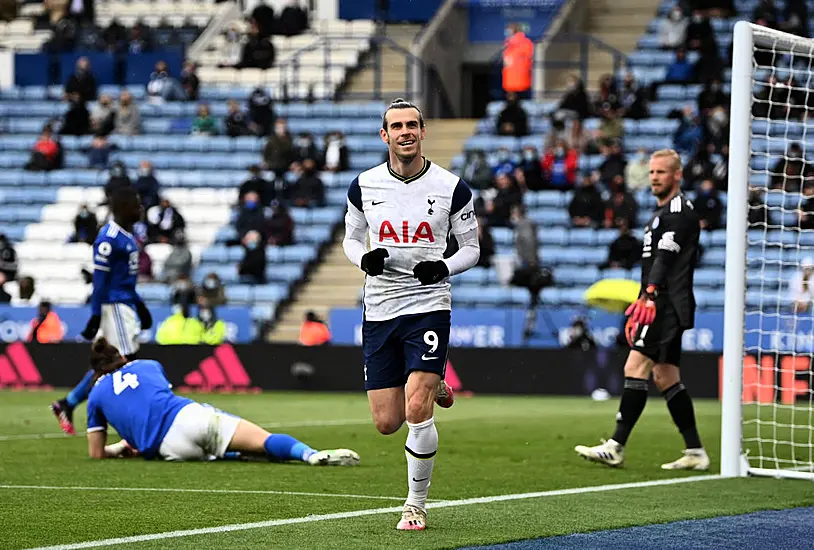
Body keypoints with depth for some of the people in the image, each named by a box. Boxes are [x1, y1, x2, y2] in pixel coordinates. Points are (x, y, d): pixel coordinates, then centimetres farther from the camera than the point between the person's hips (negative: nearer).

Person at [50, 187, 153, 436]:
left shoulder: (128, 236, 14)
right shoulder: (109, 238, -15)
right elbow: (100, 279, -17)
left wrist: (139, 304, 25)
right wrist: (96, 315, -18)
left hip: (126, 304, 10)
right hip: (114, 305, -10)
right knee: (127, 359, -9)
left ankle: (67, 404, 17)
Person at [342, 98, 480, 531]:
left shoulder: (451, 188, -3)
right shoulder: (363, 186, 3)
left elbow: (471, 247, 7)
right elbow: (351, 238, 16)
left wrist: (444, 268, -14)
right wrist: (364, 259, -8)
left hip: (428, 305, -3)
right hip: (379, 311, 3)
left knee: (417, 413, -17)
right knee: (387, 423, 2)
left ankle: (416, 504, 2)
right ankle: (432, 387, 37)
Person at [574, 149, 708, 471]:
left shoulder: (678, 210, -8)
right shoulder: (664, 212, 24)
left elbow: (664, 260, -21)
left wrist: (648, 297, -29)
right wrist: (642, 305, 27)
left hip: (667, 304, -11)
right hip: (662, 307, 11)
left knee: (636, 368, -15)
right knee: (665, 377, 9)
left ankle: (616, 447, -19)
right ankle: (695, 452, 9)